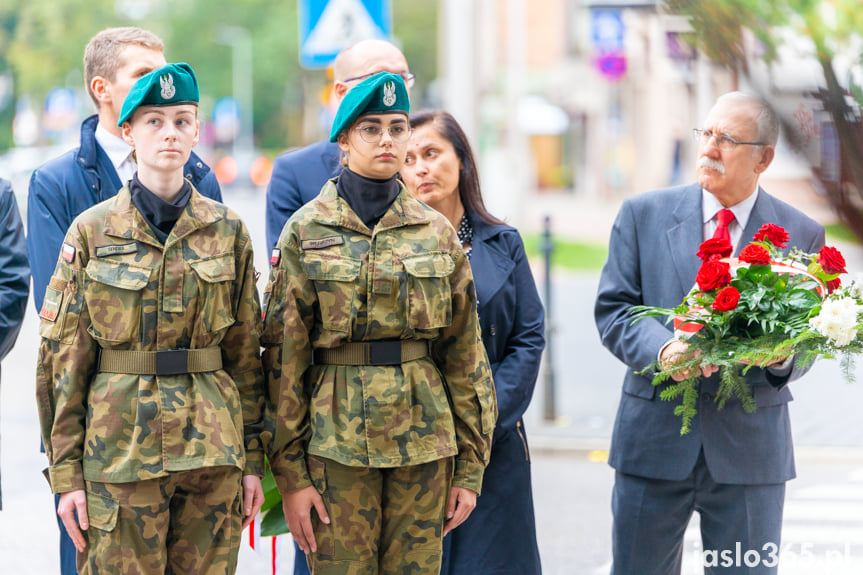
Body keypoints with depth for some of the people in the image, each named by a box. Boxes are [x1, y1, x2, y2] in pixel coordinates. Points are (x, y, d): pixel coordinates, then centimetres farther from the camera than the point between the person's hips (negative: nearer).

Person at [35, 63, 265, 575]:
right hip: (120, 449, -2)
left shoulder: (228, 231, 7)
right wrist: (66, 471, -4)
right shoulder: (92, 232, 0)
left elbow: (246, 353, 10)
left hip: (212, 448, 2)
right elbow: (63, 359, 1)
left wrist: (253, 458, 6)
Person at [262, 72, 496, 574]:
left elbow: (466, 354, 8)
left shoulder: (438, 232, 7)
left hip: (424, 441, 2)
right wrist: (291, 471, -6)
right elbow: (284, 357, -1)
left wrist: (470, 466, 5)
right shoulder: (306, 232, 0)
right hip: (337, 440, -2)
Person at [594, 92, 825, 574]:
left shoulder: (802, 235, 4)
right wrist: (663, 349, -19)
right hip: (656, 439, 0)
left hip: (751, 445, 0)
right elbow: (613, 311, 1)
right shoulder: (643, 214, 3)